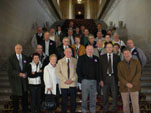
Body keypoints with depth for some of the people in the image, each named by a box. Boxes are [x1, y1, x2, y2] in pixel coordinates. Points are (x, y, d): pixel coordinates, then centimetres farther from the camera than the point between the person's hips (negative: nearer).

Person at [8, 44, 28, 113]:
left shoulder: (25, 57, 9)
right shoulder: (11, 58, -2)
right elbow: (10, 70, -9)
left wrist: (25, 74, -8)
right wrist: (19, 74, -20)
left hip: (24, 79, 3)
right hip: (15, 79, -3)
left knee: (25, 95, 8)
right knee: (15, 95, 5)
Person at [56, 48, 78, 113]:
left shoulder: (75, 60, 9)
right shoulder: (60, 61, 9)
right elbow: (58, 72, 1)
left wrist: (72, 79, -9)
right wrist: (65, 80, -9)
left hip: (73, 84, 0)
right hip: (63, 84, 0)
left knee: (73, 100, 1)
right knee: (64, 101, 5)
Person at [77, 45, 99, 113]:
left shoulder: (96, 59, 11)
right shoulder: (81, 58, 2)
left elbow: (98, 70, 12)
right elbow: (78, 69, 0)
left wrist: (97, 79, 3)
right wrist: (81, 78, -6)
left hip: (94, 80, 3)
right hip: (85, 80, -3)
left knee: (93, 97, 8)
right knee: (84, 97, 4)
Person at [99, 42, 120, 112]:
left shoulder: (117, 57, 5)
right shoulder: (102, 57, 4)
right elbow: (100, 69, 1)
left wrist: (119, 79, -3)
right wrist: (101, 79, -6)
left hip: (114, 77, 0)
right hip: (105, 78, 0)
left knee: (115, 95, 6)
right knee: (105, 95, 6)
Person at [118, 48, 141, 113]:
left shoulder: (136, 62, 4)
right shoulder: (120, 64, 7)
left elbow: (138, 74, -3)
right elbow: (119, 76, 0)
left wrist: (132, 84, -12)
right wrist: (126, 83, -13)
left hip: (134, 87, -1)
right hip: (124, 87, 1)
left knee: (135, 104, -2)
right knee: (125, 104, 6)